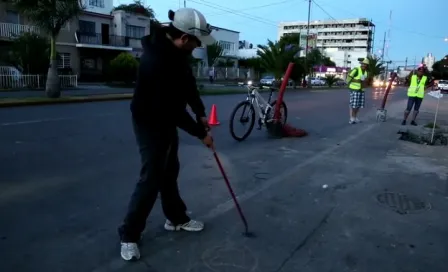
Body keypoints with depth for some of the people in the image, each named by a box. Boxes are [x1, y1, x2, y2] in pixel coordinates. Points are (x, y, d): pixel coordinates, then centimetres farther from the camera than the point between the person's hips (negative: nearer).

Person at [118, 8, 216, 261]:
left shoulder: (177, 50, -5)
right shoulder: (157, 61, -33)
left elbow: (188, 83, 7)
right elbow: (174, 108, -31)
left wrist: (201, 113, -1)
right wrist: (201, 133, -21)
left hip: (167, 119, 9)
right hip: (150, 122, -9)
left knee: (170, 171, 17)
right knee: (152, 178, -7)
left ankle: (176, 218, 34)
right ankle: (129, 235, 9)